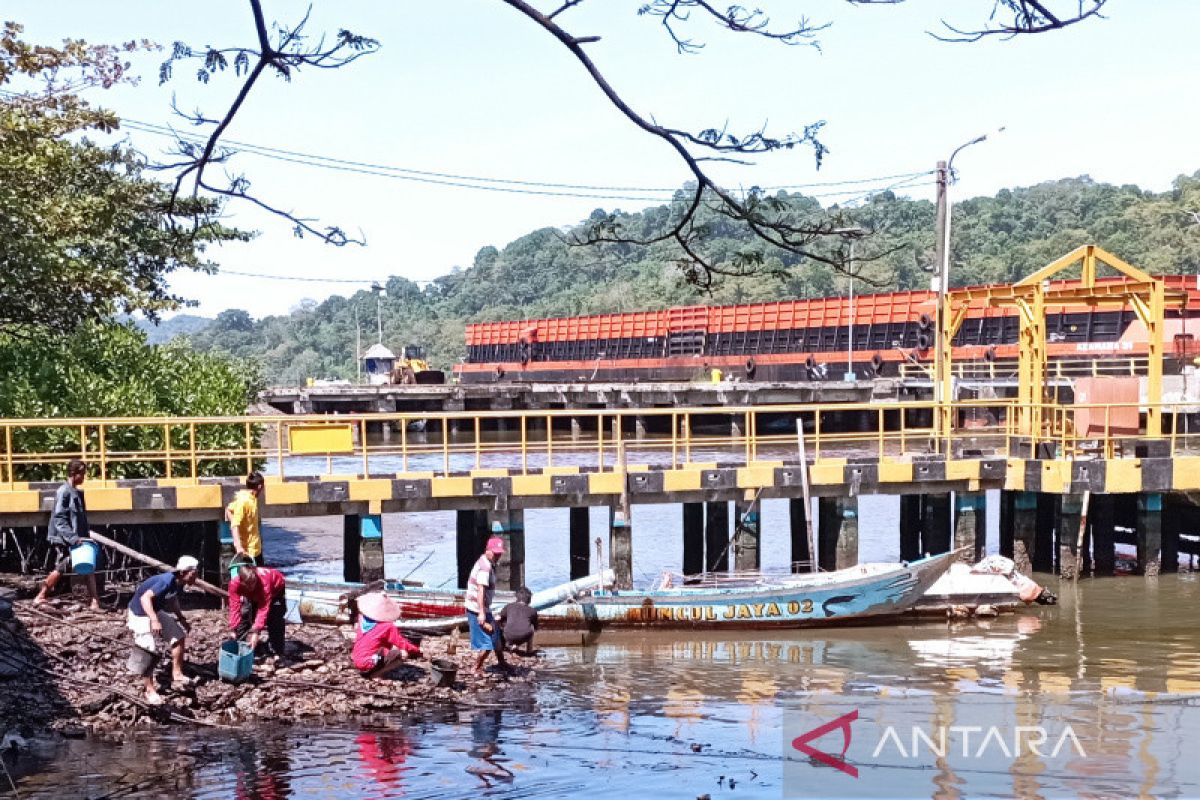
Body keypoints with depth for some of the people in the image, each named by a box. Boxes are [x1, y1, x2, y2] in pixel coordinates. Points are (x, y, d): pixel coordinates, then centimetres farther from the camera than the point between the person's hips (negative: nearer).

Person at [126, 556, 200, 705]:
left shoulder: (179, 583, -4)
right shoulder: (167, 581, -31)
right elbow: (145, 598, -38)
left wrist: (182, 619, 15)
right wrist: (154, 620, -46)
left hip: (156, 611, 9)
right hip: (141, 613, -9)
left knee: (179, 635, 3)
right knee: (148, 651, -9)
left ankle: (176, 676, 11)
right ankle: (150, 691, 3)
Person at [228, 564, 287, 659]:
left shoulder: (264, 581, -45)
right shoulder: (234, 583, -35)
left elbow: (263, 609, -45)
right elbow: (235, 608, -32)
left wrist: (256, 632, -50)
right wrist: (234, 630, -39)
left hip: (276, 589, -4)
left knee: (274, 618, -20)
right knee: (245, 614, -11)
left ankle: (277, 653, -13)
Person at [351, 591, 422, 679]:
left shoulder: (362, 621, 2)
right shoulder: (388, 627, -14)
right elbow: (404, 645, -9)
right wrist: (418, 652, 6)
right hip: (369, 666, -8)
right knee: (403, 654, -10)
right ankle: (376, 674, -13)